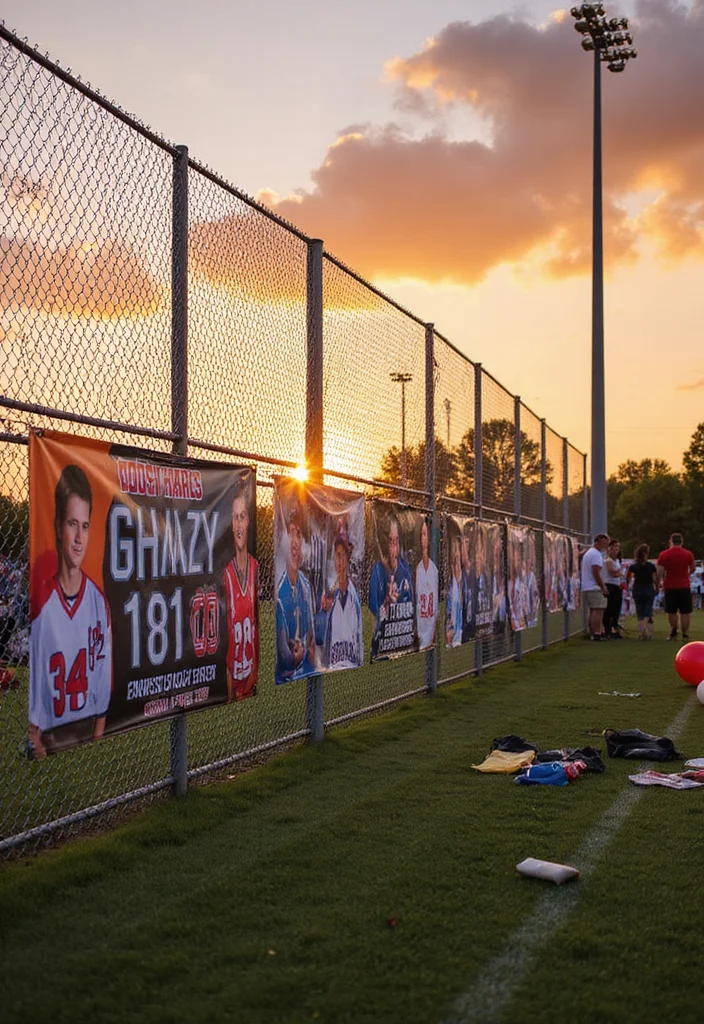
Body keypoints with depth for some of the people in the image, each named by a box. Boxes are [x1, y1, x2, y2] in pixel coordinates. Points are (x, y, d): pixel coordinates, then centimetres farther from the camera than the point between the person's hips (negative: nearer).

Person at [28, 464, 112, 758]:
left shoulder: (99, 601, -3)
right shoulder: (40, 604, -8)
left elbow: (103, 680, 4)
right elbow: (33, 689, -3)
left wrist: (98, 734, 2)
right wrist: (36, 742, -8)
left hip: (90, 737, 2)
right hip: (50, 741, -1)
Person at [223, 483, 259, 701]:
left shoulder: (255, 567, 2)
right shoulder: (227, 573, -10)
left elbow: (258, 617, 9)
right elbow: (226, 629, -8)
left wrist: (257, 668, 7)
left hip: (253, 669, 4)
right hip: (234, 672, -4)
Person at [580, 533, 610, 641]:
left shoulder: (588, 553, 21)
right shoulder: (596, 555, -12)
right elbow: (596, 573, -19)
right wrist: (603, 588, -17)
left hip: (586, 588, 10)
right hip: (595, 588, -10)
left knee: (593, 612, 12)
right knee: (598, 611, -13)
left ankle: (592, 634, 13)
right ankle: (596, 633, -19)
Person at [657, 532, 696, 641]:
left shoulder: (663, 554, -3)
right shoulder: (688, 554, 0)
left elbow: (659, 572, -7)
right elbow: (692, 569, 13)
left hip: (669, 587, 0)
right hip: (684, 586, 0)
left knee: (671, 611, 12)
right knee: (685, 612, 3)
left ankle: (673, 632, 13)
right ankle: (685, 635, 1)